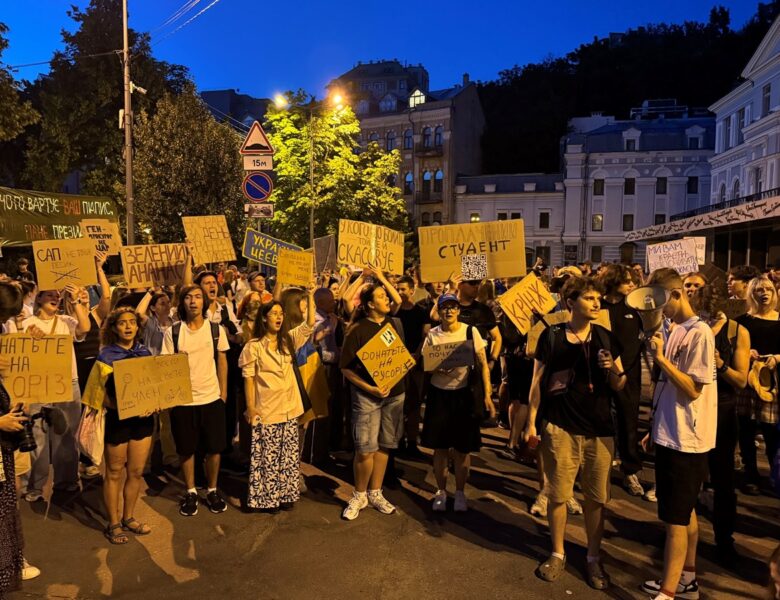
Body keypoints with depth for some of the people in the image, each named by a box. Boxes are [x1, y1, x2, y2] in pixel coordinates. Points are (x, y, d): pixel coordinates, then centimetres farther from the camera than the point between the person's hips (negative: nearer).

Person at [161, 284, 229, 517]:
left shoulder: (216, 330, 0)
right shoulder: (173, 332, -3)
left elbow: (222, 362, 7)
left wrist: (223, 393, 6)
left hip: (211, 398, 1)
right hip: (182, 400, 0)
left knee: (214, 448, 8)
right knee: (186, 449, 10)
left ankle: (212, 490, 27)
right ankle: (190, 492, 29)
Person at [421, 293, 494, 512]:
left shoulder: (470, 331, -6)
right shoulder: (432, 334, -1)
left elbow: (483, 365, -4)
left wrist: (487, 396, -9)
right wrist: (438, 368, -19)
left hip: (463, 394, -1)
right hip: (438, 394, 1)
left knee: (462, 448, 6)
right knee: (440, 447, 8)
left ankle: (460, 493, 25)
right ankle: (440, 491, 27)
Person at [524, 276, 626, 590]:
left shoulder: (606, 337, 5)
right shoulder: (551, 335, -3)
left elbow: (619, 386, 8)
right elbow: (538, 381, 1)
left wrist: (612, 369, -13)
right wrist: (531, 422, -1)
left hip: (599, 429, 2)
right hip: (560, 427, -2)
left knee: (596, 497, 10)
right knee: (557, 494, 7)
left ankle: (593, 557, 28)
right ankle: (558, 553, 27)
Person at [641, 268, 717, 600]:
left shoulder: (699, 333, -16)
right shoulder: (676, 332, 9)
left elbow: (693, 389, -19)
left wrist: (660, 358, -22)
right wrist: (656, 428, 15)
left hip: (685, 439, -9)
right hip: (671, 435, 9)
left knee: (675, 517, -1)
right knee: (685, 512, 19)